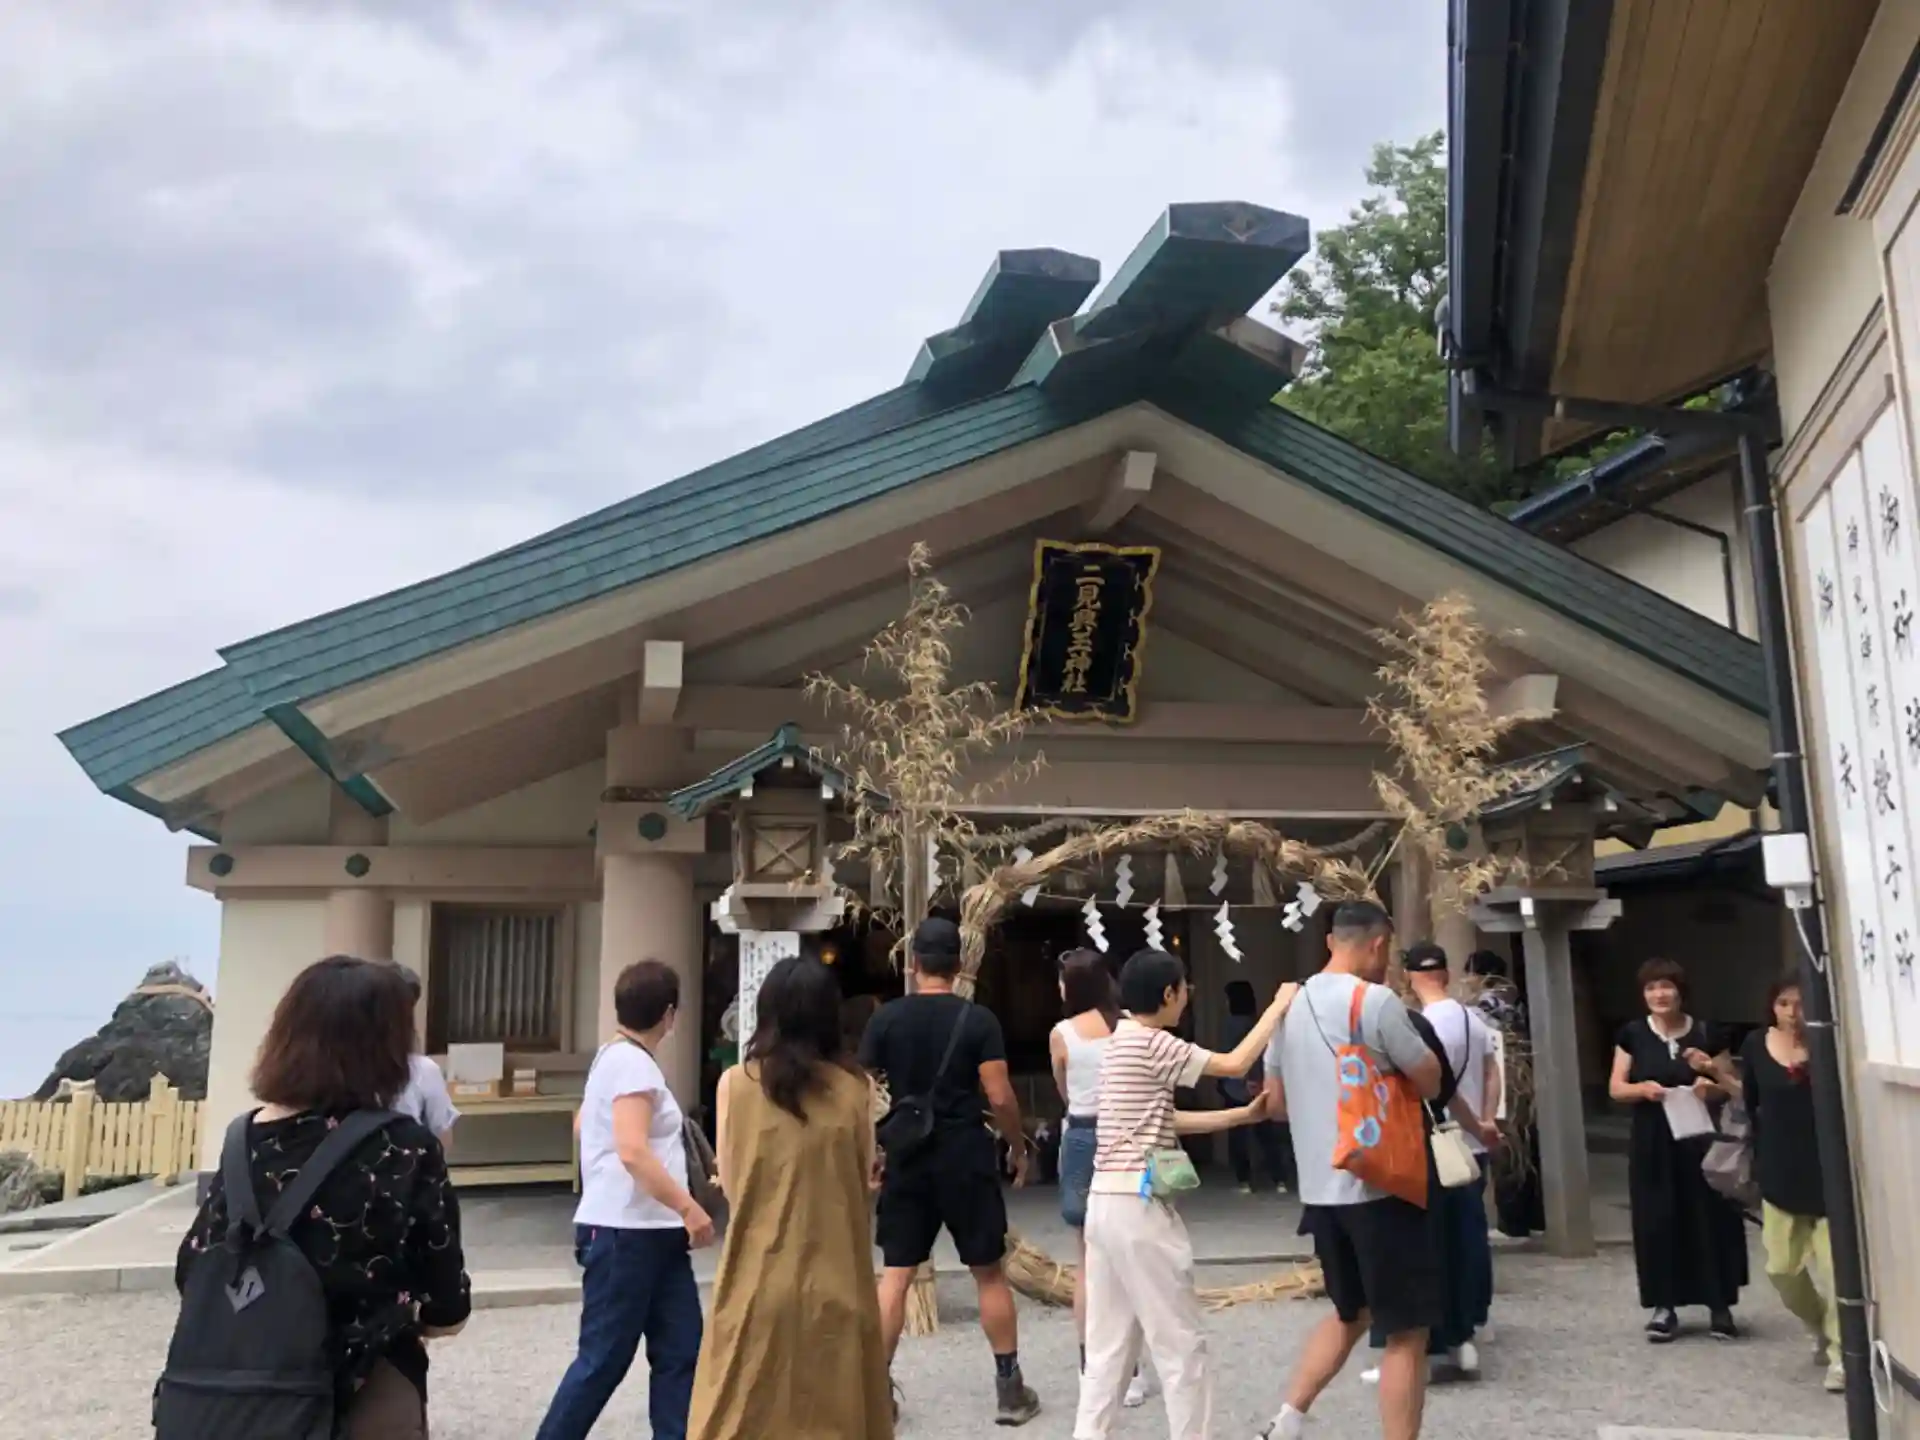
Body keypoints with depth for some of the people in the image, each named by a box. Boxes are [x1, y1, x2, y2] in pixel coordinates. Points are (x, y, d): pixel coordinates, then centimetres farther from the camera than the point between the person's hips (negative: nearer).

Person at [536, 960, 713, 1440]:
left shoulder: (612, 1056, 14)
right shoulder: (634, 1063, -16)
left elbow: (583, 1124, 29)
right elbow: (633, 1152, -27)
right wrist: (689, 1208, -24)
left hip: (651, 1232, 10)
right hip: (625, 1233, -10)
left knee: (679, 1352, 7)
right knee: (603, 1359, 0)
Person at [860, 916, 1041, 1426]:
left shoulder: (886, 1018, -1)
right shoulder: (978, 1019, -7)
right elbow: (999, 1097, -10)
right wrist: (1019, 1148, 6)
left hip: (907, 1160, 2)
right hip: (966, 1158, -2)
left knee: (895, 1275, 8)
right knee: (990, 1273, 10)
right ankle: (1009, 1388, 16)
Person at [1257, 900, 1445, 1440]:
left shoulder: (1291, 1005, 8)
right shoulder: (1375, 1001, -14)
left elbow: (1276, 1101, 15)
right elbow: (1431, 1083, -5)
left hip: (1319, 1189, 7)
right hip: (1379, 1187, -7)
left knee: (1350, 1313, 24)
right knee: (1407, 1332, 4)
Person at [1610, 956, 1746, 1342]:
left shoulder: (1706, 1035, 1)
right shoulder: (1632, 1035, 3)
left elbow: (1731, 1088, 6)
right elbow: (1615, 1088, 4)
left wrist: (1711, 1084, -15)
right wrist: (1642, 1088, -15)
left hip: (1700, 1139, -1)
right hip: (1652, 1142, 1)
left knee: (1709, 1218, 1)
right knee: (1656, 1220, 1)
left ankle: (1719, 1305, 14)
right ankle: (1664, 1306, 10)